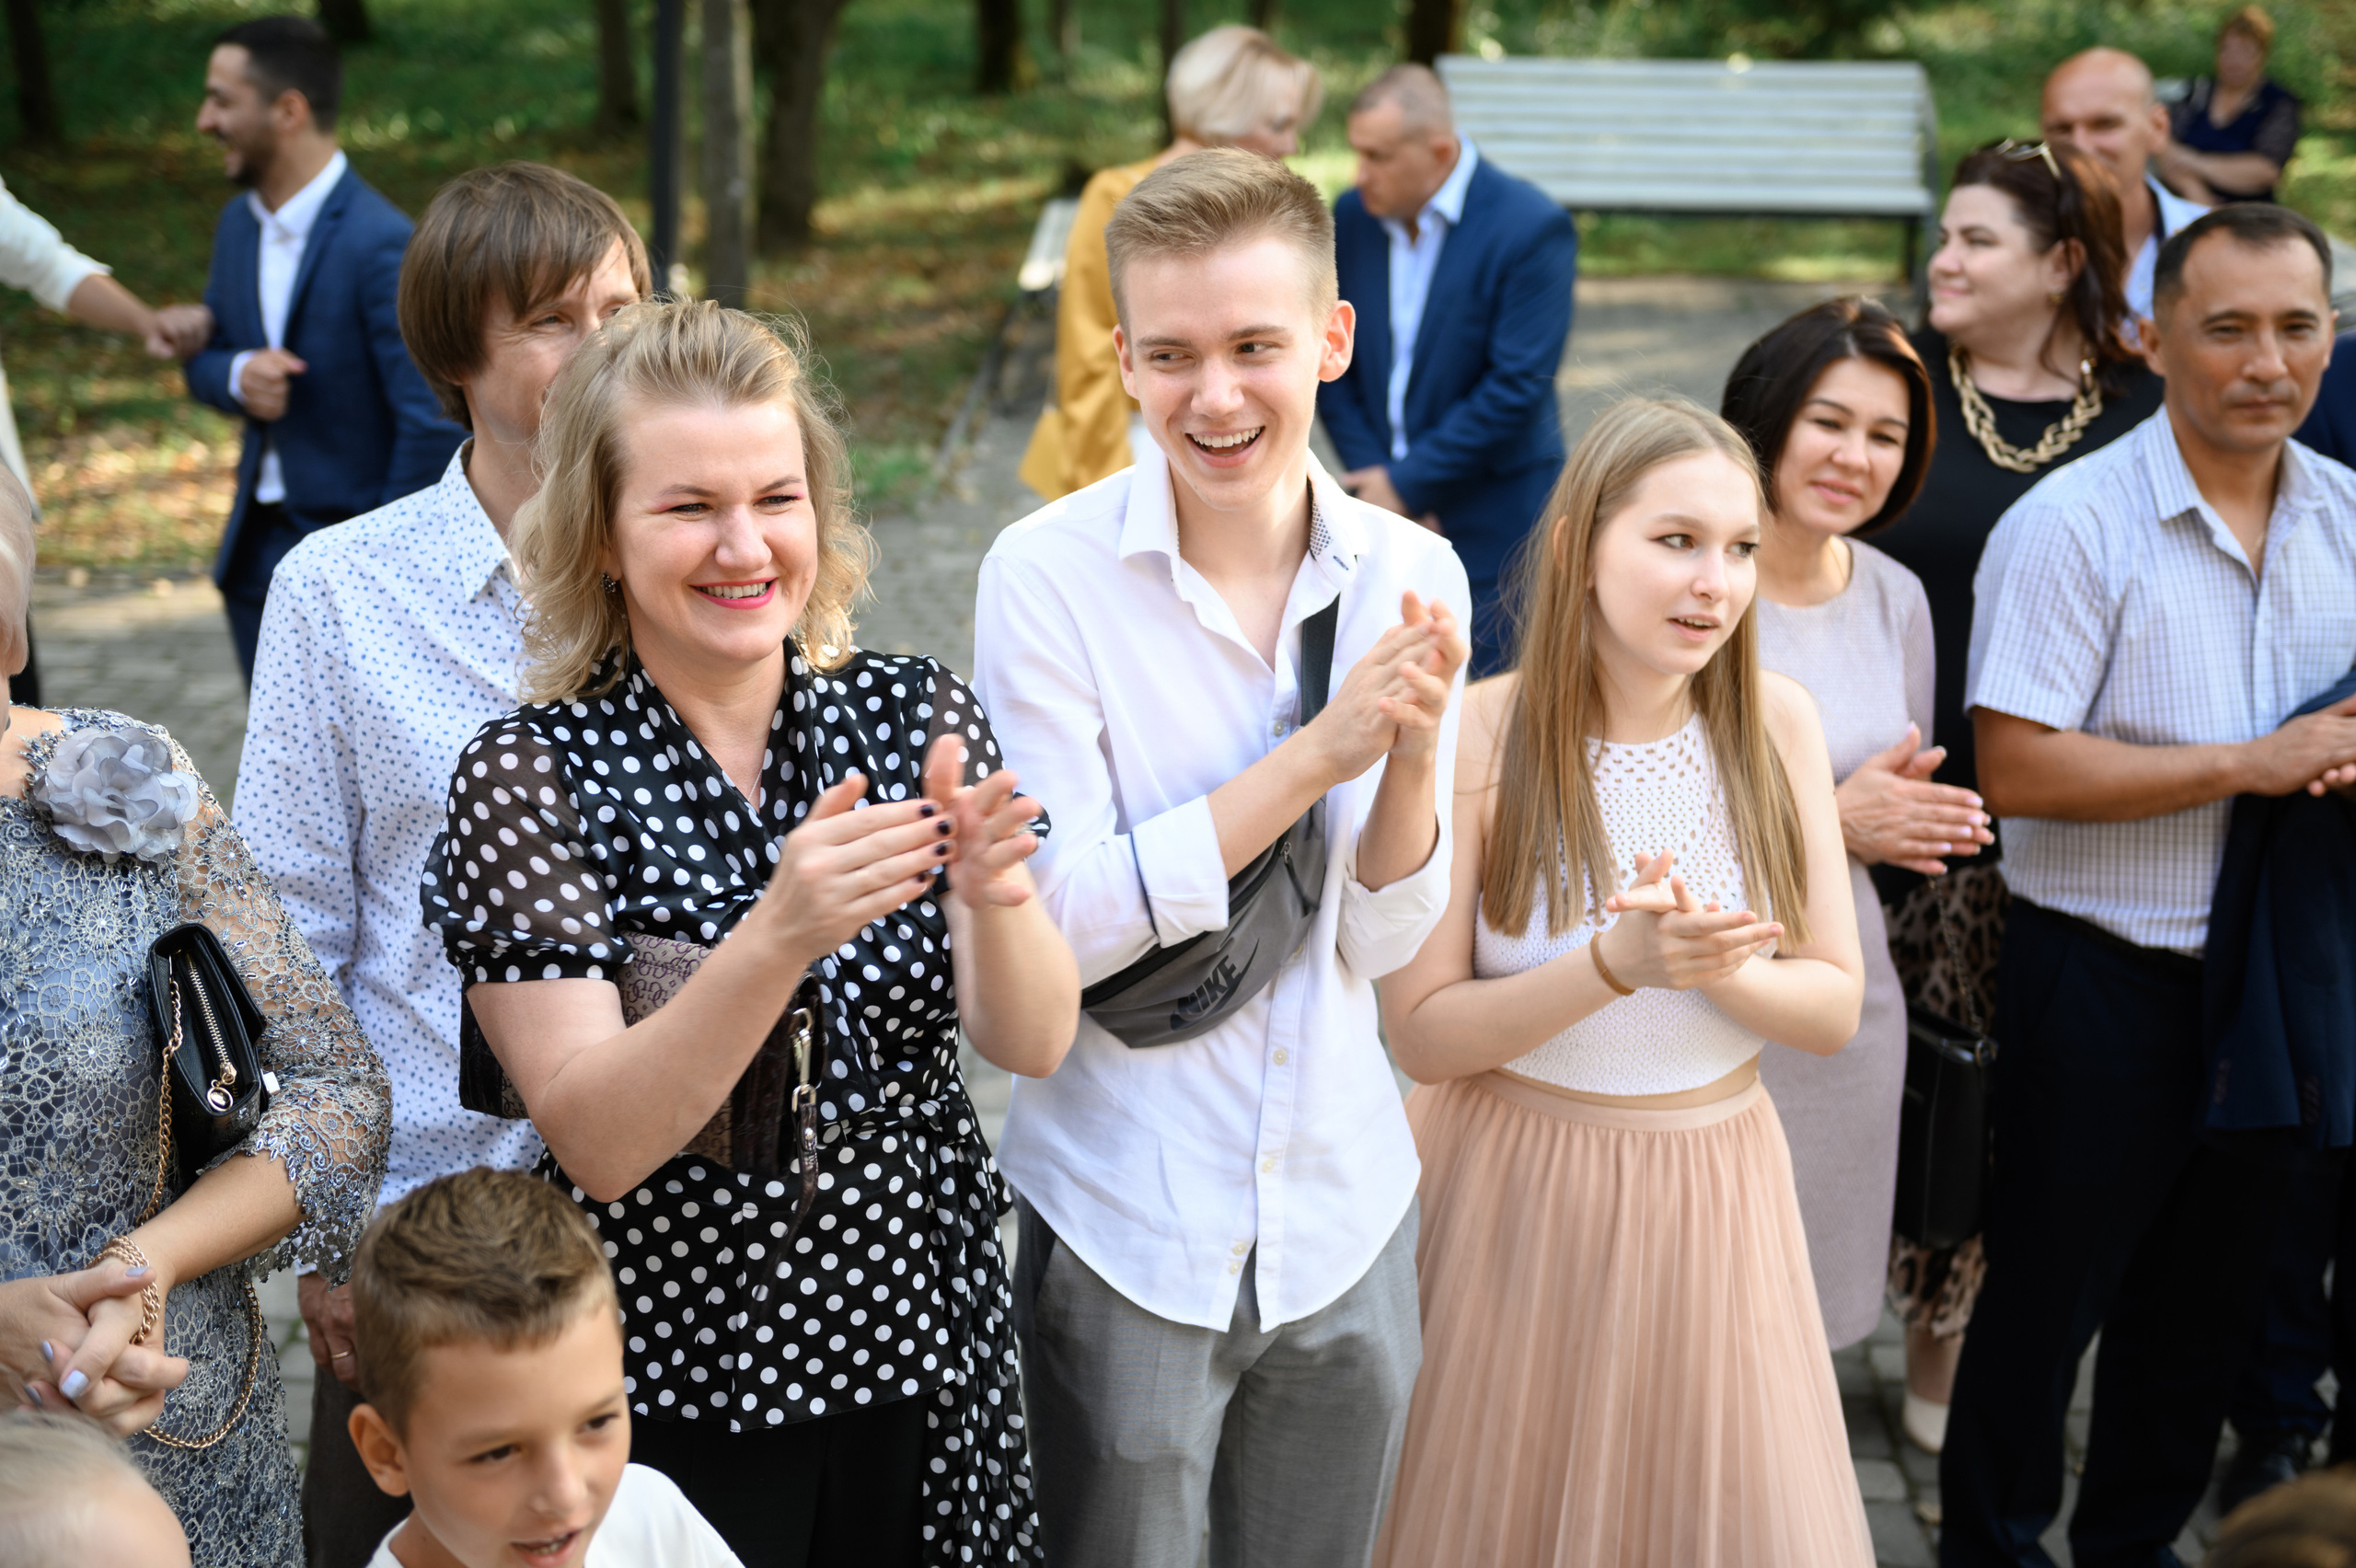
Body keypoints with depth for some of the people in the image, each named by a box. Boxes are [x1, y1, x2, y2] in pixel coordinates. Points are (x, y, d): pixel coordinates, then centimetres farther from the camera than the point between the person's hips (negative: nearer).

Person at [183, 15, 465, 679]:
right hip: (258, 549, 8)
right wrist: (238, 376, -10)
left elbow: (434, 424, -21)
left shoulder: (381, 245, -21)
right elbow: (205, 357, 16)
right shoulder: (240, 223, 6)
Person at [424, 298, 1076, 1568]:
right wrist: (779, 935, -36)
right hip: (671, 1394, -3)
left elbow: (1032, 1043, -11)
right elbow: (597, 1144, -21)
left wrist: (995, 892, -32)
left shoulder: (914, 715, -3)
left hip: (922, 1361, 3)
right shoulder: (529, 778, -13)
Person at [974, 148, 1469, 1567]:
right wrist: (1315, 757, -23)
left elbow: (1386, 942, -1)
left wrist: (1415, 755, -20)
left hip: (1346, 1208, 4)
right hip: (1125, 1224, -3)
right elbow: (1059, 924, -18)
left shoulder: (1411, 578, -4)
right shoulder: (1049, 575, -14)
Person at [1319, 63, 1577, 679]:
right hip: (1383, 513, 5)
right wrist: (1373, 473, -5)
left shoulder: (1532, 228, -14)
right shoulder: (1352, 216, 3)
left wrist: (1408, 484, -13)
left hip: (1491, 525, -5)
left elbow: (1518, 388, -17)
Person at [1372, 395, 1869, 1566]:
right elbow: (1419, 1031, -13)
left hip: (1714, 1191, 3)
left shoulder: (1775, 724, -6)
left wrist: (1714, 970, -22)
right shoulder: (1476, 739, -16)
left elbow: (1836, 1005, -2)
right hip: (1517, 1194, -3)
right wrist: (1616, 964, -26)